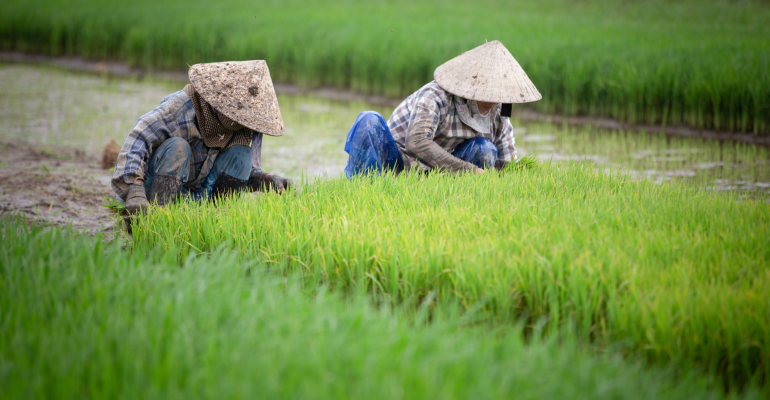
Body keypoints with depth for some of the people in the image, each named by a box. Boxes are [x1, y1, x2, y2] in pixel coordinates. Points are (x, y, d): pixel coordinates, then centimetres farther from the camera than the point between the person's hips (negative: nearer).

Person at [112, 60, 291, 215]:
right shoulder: (182, 105, -22)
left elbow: (242, 169, 10)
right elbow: (136, 140, -32)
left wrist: (268, 179, -13)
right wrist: (134, 192, -46)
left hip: (196, 198, 5)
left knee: (241, 152, -12)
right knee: (177, 146, -33)